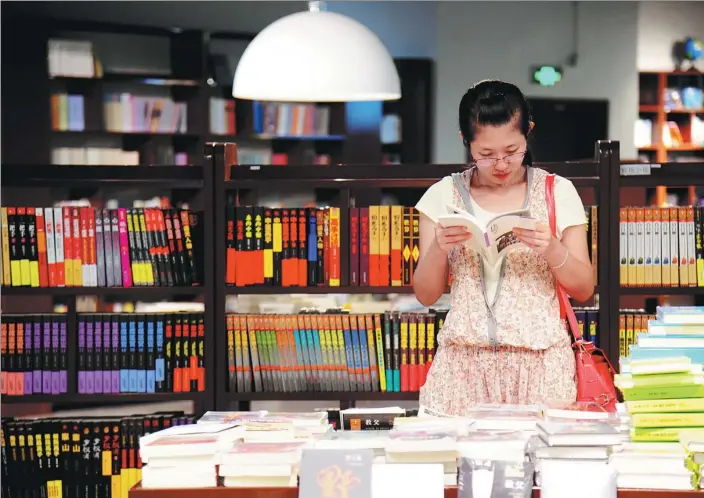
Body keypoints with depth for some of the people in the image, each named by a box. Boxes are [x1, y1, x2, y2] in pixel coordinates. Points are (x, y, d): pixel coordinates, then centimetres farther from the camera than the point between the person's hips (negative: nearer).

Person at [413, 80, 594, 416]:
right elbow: (426, 295, 6)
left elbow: (584, 290, 4)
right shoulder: (443, 195, 4)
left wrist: (552, 250, -14)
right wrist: (438, 249, -13)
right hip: (465, 360, 1)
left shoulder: (558, 192, 3)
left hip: (539, 360, 0)